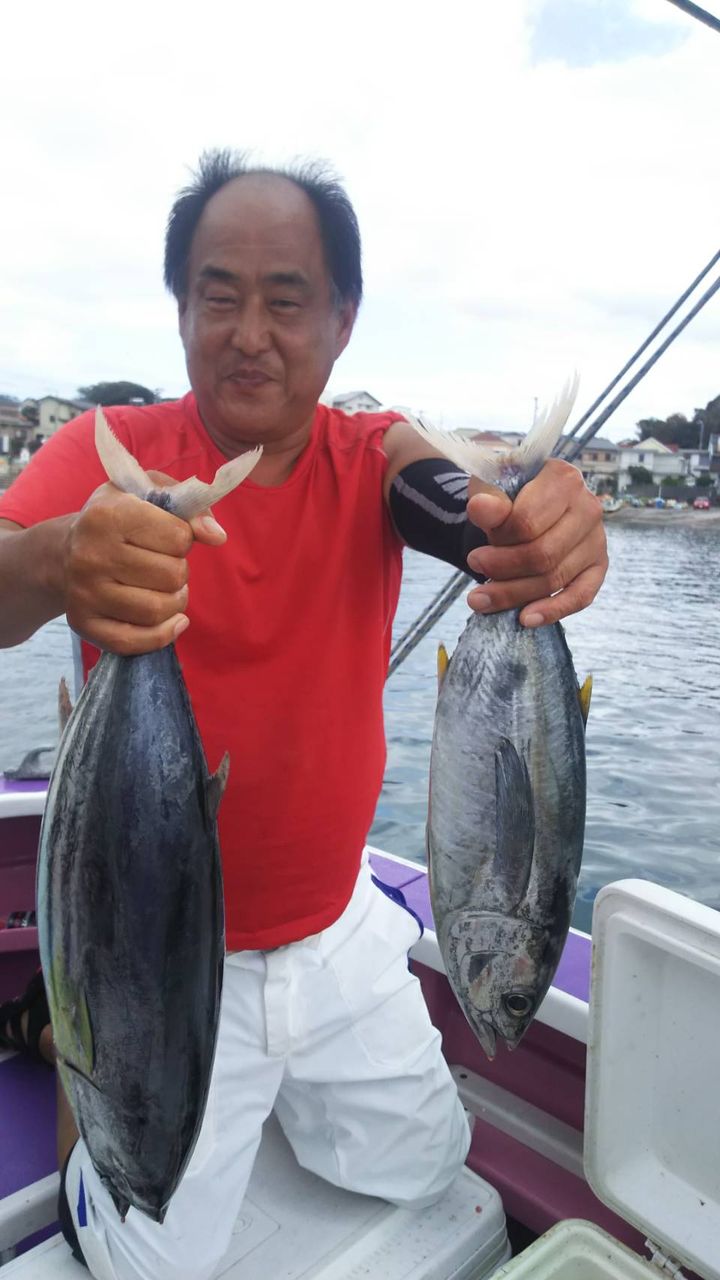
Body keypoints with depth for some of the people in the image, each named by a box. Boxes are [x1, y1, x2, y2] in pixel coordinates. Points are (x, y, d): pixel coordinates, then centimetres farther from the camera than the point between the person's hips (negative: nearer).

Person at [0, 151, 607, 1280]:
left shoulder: (369, 454, -7)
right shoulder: (106, 451, -13)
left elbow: (448, 497, -28)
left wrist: (546, 525, -51)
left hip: (337, 928, 3)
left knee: (425, 1165, 20)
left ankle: (272, 1083, 44)